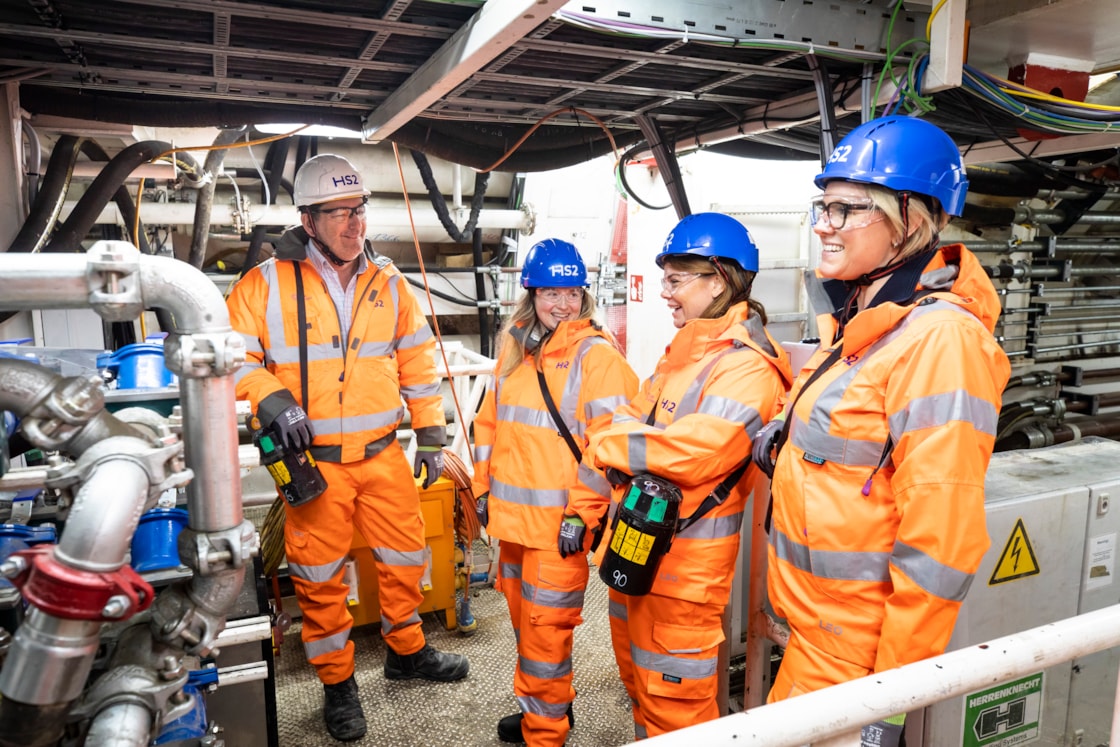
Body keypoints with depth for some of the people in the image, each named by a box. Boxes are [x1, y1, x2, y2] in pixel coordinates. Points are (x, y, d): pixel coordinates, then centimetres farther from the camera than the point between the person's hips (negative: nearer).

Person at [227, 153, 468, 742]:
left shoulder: (388, 283, 5)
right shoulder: (267, 284, -6)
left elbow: (417, 362, 10)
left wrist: (430, 436, 9)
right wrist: (271, 399, -21)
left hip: (383, 452, 4)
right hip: (313, 458, -3)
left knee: (405, 556, 14)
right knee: (319, 576, 7)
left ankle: (407, 650, 39)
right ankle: (337, 683, 28)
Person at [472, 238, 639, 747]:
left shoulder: (596, 354, -11)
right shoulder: (515, 348, 9)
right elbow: (491, 422, 16)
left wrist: (582, 513, -18)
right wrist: (484, 488, 14)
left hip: (559, 523, -7)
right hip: (512, 515, 7)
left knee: (546, 628, 2)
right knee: (523, 618, 21)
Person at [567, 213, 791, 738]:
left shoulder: (745, 366, -19)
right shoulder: (682, 352, 12)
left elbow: (695, 450, -33)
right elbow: (629, 424, 12)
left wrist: (605, 449, -18)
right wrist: (584, 509, 8)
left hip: (684, 563, -9)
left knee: (672, 702, 6)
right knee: (637, 674, 26)